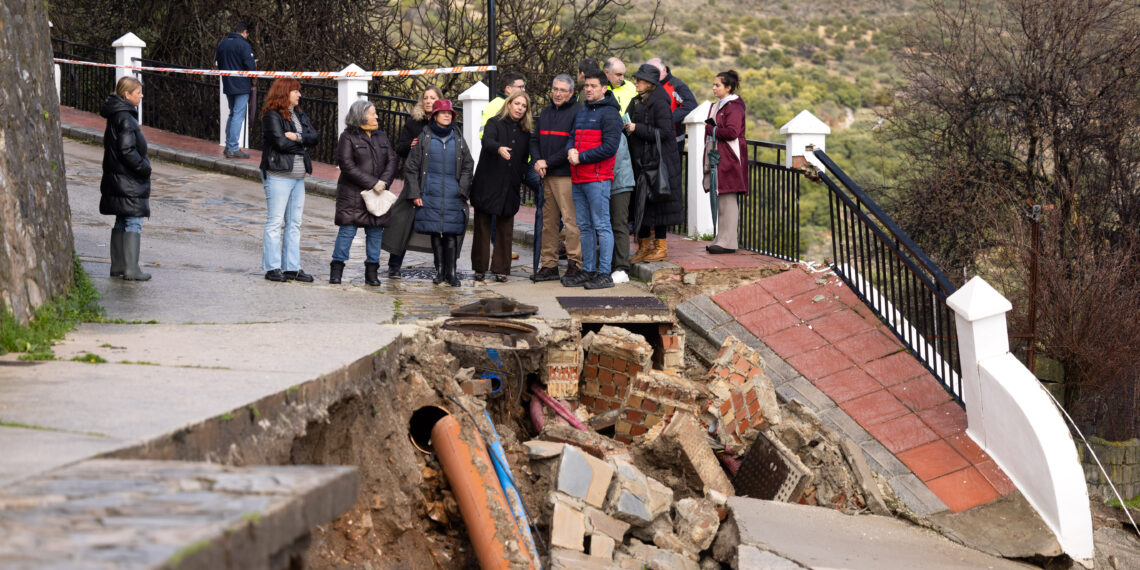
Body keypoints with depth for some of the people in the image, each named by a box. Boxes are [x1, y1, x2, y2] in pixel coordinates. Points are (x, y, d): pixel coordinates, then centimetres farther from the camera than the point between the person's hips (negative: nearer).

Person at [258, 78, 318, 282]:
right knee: (275, 221, -5)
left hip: (298, 176, 8)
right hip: (278, 175, -8)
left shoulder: (299, 115, 17)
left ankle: (292, 267, 11)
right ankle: (272, 268, -2)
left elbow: (314, 137, 5)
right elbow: (280, 142, -17)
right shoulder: (272, 116, -7)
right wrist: (303, 143, -2)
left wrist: (296, 137, -13)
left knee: (294, 223, 8)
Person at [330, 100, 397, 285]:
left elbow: (391, 160, 9)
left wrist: (384, 182, -10)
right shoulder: (348, 137, -4)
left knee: (376, 231, 4)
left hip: (377, 193, 5)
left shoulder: (381, 136, 15)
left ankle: (371, 273, 11)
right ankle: (336, 270, 0)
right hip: (352, 193, -5)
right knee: (347, 229, -7)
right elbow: (346, 164, -13)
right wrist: (372, 183, -16)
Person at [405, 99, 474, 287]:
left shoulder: (457, 139, 10)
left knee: (451, 233, -5)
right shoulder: (424, 137, 5)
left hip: (452, 194, 1)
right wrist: (415, 194, -1)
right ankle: (441, 270, 11)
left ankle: (451, 272, 2)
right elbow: (411, 167, 5)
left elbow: (468, 166, 13)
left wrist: (462, 191, 2)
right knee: (435, 233, 1)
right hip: (430, 192, 0)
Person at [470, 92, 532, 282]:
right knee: (483, 227, 0)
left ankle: (501, 269, 8)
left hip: (509, 188, 4)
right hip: (487, 185, -4)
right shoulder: (495, 123, -1)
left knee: (505, 229, 3)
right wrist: (499, 148, -42)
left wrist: (522, 176, 5)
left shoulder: (525, 132, 13)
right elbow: (487, 140, -22)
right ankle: (479, 268, 8)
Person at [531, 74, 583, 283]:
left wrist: (548, 162, -12)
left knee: (570, 219, -9)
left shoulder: (577, 113, -6)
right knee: (548, 221, 8)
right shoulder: (545, 113, 17)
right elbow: (534, 139, 20)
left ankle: (575, 264, -5)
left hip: (566, 175, -7)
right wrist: (537, 161, 0)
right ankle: (548, 265, 13)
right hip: (547, 176, 7)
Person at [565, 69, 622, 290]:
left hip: (597, 179, -8)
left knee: (601, 226, -7)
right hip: (578, 179, 9)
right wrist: (570, 150, -3)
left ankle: (605, 274, -7)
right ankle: (588, 271, 17)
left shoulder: (609, 113, -7)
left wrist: (581, 157, -14)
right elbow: (572, 137, 21)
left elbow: (609, 147, -15)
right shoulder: (581, 112, 19)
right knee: (584, 226, 11)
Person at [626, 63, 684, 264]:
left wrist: (637, 128, -18)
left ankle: (660, 247, 6)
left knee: (657, 204, -2)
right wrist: (626, 127, 1)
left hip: (658, 161, -8)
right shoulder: (636, 102, 12)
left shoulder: (659, 103, -13)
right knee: (639, 205, 8)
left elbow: (664, 132, -18)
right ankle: (644, 246, 16)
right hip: (639, 161, 8)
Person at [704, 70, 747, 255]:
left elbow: (732, 132, -21)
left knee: (728, 200, -9)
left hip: (729, 159, -10)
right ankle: (722, 240, 14)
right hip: (716, 157, 10)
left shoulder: (734, 107, -10)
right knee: (720, 201, 10)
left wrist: (711, 129, -11)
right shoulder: (716, 106, 20)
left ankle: (728, 242, -8)